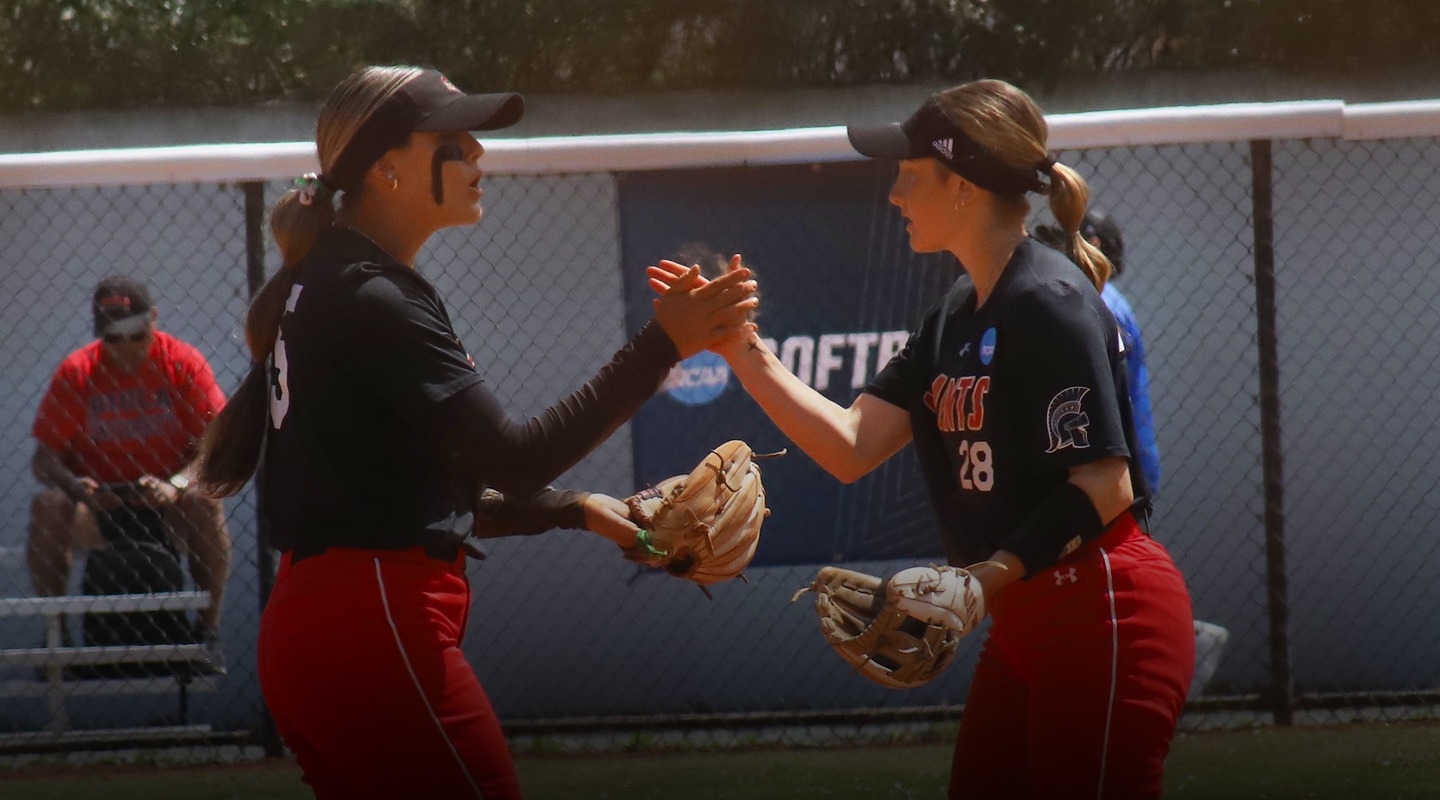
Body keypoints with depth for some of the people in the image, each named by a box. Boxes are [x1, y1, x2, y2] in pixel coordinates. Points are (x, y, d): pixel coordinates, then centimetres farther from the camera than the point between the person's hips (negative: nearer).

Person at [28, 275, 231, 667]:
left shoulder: (184, 363, -5)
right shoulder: (75, 372, -2)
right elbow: (45, 457, -3)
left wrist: (175, 486, -31)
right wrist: (74, 485, -27)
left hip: (167, 504, -1)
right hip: (98, 502, 1)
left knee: (205, 503, -33)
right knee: (48, 506, -30)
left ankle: (208, 630, -20)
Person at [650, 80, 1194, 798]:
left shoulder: (1048, 302, -15)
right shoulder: (957, 316, 14)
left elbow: (1104, 485, -20)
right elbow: (851, 448, 9)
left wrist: (991, 574, -28)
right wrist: (741, 349, 2)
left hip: (1104, 617, -10)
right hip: (1022, 622, 10)